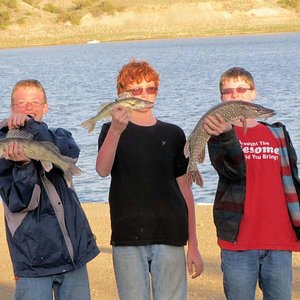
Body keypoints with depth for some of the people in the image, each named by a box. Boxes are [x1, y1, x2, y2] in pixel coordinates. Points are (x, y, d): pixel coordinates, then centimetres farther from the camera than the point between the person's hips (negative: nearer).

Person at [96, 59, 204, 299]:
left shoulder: (173, 135, 11)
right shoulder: (112, 131, 4)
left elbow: (184, 190, 12)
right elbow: (102, 170, -17)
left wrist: (193, 246, 9)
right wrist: (116, 130, -34)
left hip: (169, 238, 2)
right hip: (128, 240, -2)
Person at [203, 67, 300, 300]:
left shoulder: (277, 133, 14)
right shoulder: (219, 133, 4)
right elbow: (233, 171, -16)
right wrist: (227, 136, -34)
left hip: (279, 241, 3)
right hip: (239, 239, -3)